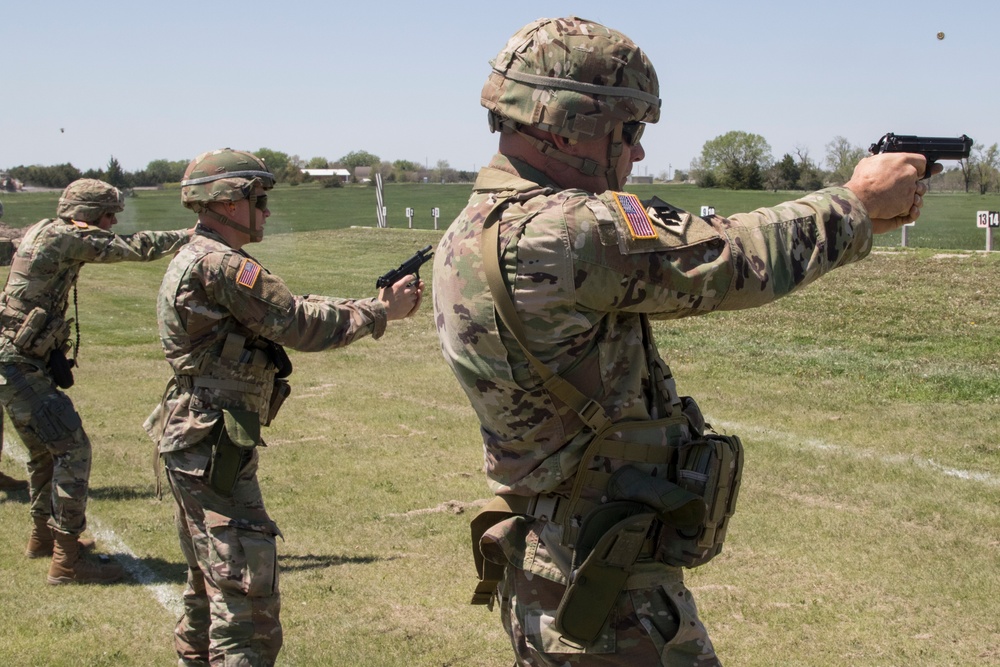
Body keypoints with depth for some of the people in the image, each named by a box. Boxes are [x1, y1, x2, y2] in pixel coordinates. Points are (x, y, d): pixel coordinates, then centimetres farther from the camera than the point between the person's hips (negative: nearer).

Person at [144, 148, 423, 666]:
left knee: (210, 584, 22)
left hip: (194, 445, 11)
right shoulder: (219, 265, -17)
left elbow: (287, 313, 12)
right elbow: (299, 324, -18)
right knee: (247, 599, -12)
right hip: (213, 449, -11)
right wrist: (381, 312, -7)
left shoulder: (194, 262, 16)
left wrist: (374, 303, 3)